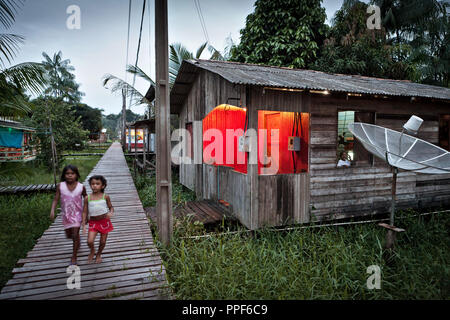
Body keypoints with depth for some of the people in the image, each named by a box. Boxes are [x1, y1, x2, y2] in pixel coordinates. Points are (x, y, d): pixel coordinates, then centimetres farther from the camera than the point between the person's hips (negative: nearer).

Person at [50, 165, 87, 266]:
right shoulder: (60, 186, -11)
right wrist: (52, 210, -27)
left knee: (75, 235, -7)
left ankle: (74, 257, 8)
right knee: (69, 235, 18)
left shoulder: (81, 187, -14)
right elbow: (56, 199, -9)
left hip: (77, 214, -3)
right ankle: (78, 243, 52)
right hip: (66, 215, 3)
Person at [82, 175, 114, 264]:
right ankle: (92, 251, 24)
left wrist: (111, 213, -20)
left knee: (103, 242, 10)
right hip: (93, 222, 0)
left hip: (104, 222, 0)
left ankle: (98, 254, 41)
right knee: (90, 241, -12)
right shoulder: (87, 198, -6)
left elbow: (111, 207, 3)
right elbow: (85, 212, 0)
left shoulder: (105, 197, -8)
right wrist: (84, 225, -4)